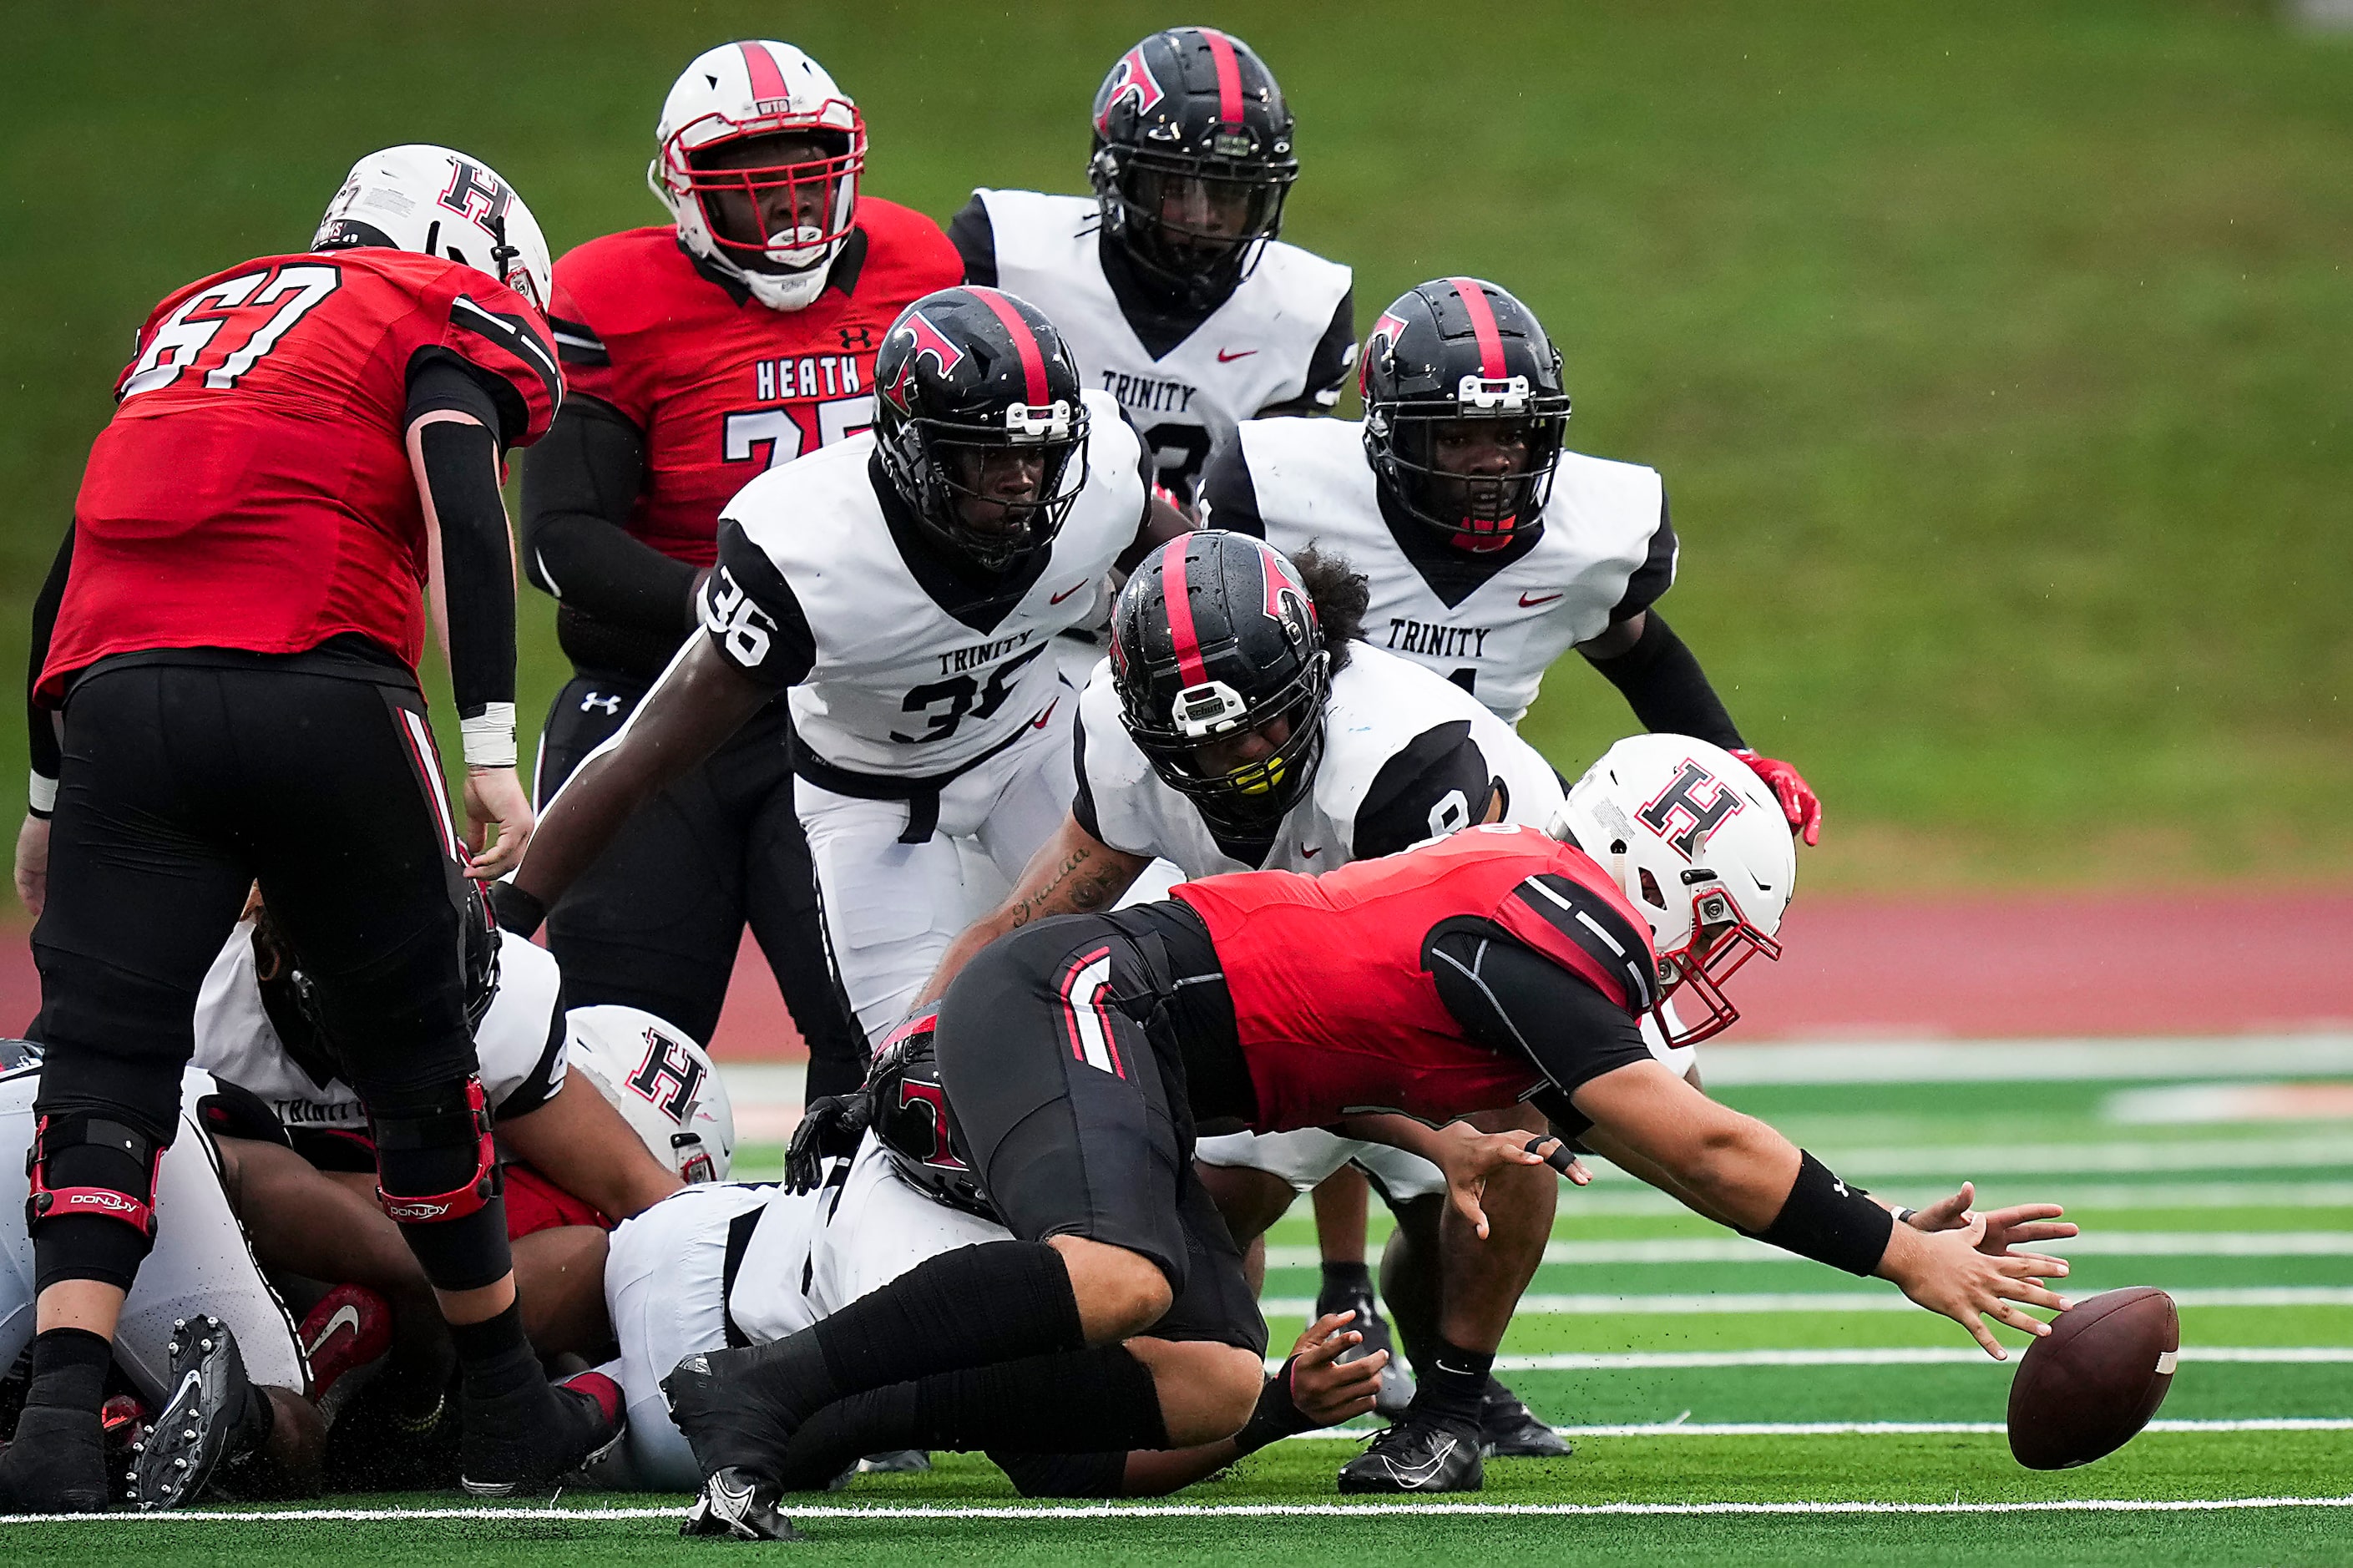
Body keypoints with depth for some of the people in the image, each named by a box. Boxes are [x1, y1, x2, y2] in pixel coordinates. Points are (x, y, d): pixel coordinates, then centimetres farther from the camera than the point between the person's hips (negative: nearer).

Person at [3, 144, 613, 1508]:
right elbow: (461, 509, -5)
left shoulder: (192, 318, 32)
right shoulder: (449, 317, 14)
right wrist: (492, 753, -11)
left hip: (121, 703, 4)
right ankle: (514, 1415, 25)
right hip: (316, 693, -4)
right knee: (417, 1058, 12)